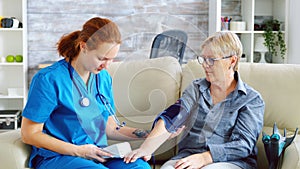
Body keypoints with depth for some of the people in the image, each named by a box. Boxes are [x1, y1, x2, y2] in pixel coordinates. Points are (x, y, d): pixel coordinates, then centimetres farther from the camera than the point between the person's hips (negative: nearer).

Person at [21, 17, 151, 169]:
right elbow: (29, 135, -9)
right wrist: (78, 151, -15)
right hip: (56, 157, -5)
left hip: (98, 155, 6)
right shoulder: (48, 79, -9)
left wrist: (144, 135, 1)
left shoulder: (104, 78, 12)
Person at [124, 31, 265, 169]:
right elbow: (171, 118, -3)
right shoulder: (196, 88, 14)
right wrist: (145, 148, -20)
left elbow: (243, 144, -9)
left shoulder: (252, 100, 4)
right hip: (188, 156, 3)